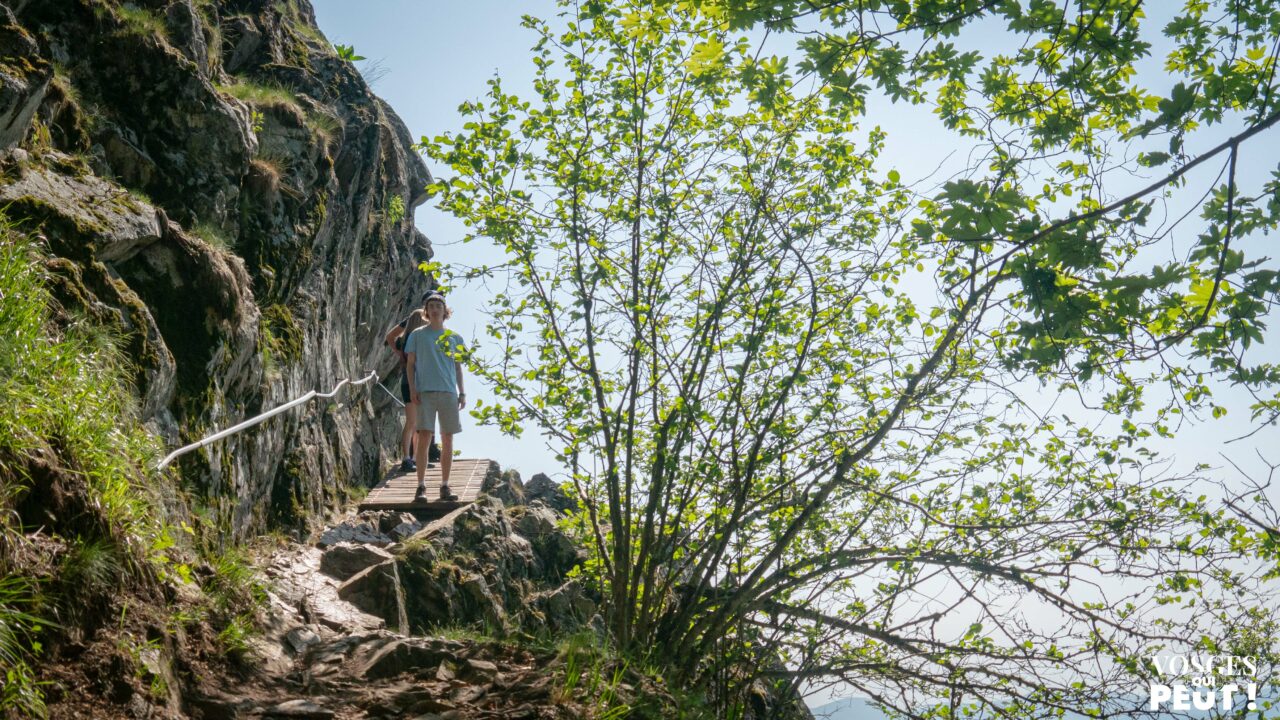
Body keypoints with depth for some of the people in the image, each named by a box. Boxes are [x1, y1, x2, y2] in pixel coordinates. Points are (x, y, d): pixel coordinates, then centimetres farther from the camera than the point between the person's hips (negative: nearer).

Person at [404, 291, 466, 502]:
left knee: (447, 440, 4)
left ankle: (445, 486, 12)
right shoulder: (418, 335, 7)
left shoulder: (454, 337, 13)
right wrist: (412, 388, -4)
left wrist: (462, 392, 10)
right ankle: (421, 487, -8)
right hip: (425, 391, -3)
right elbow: (410, 363, 7)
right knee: (424, 437, -11)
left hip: (449, 392, 3)